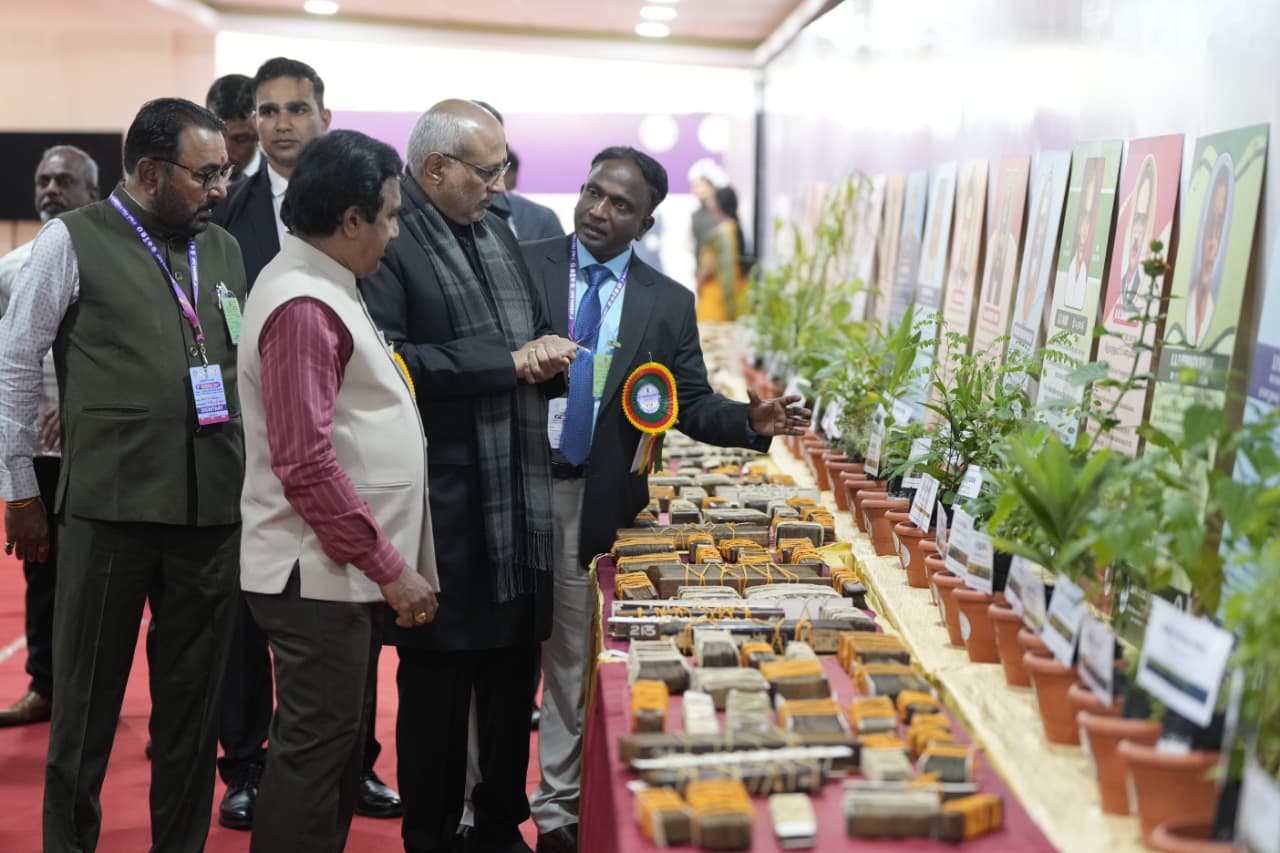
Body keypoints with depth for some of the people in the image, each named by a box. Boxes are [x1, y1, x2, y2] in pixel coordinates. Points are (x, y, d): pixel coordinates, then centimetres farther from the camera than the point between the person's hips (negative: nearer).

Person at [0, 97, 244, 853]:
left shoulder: (225, 250, 11)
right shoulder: (74, 242, -2)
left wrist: (254, 476, 11)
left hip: (215, 506, 4)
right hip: (111, 505, -4)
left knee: (195, 699, 12)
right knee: (88, 699, 8)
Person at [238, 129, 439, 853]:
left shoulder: (322, 286, 13)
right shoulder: (304, 306, -19)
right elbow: (307, 464, -23)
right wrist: (388, 566, -18)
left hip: (348, 568, 10)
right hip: (321, 573, -10)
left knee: (343, 741, 17)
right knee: (316, 746, -1)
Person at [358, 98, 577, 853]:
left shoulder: (498, 229, 14)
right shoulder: (389, 239, -12)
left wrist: (548, 353, 0)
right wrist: (508, 364, -20)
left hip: (520, 499, 8)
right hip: (443, 505, -7)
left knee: (514, 676, 15)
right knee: (438, 680, 5)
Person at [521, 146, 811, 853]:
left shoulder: (669, 304, 3)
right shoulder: (522, 266, -2)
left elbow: (693, 406, 3)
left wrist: (753, 422, -15)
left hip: (595, 504, 1)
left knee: (571, 659, 12)